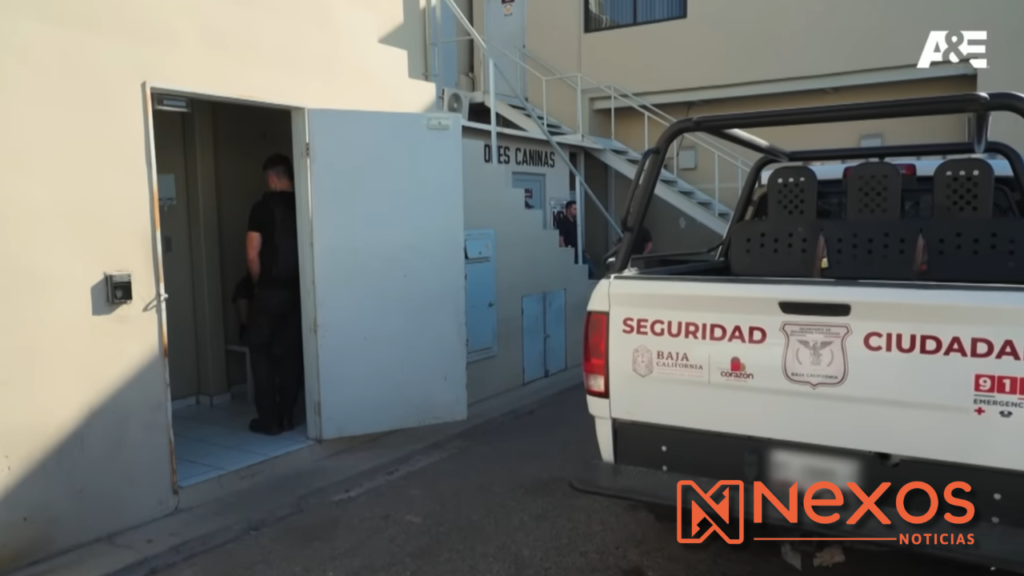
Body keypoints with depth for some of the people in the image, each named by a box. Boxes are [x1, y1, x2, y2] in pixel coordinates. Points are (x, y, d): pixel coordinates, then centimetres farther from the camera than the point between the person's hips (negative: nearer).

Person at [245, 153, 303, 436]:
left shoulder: (263, 207, -8)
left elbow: (252, 255, -9)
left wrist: (260, 283, 6)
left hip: (270, 291, -4)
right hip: (298, 290, 4)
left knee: (261, 352, 8)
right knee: (290, 353, 12)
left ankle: (269, 419, 8)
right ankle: (287, 416, 17)